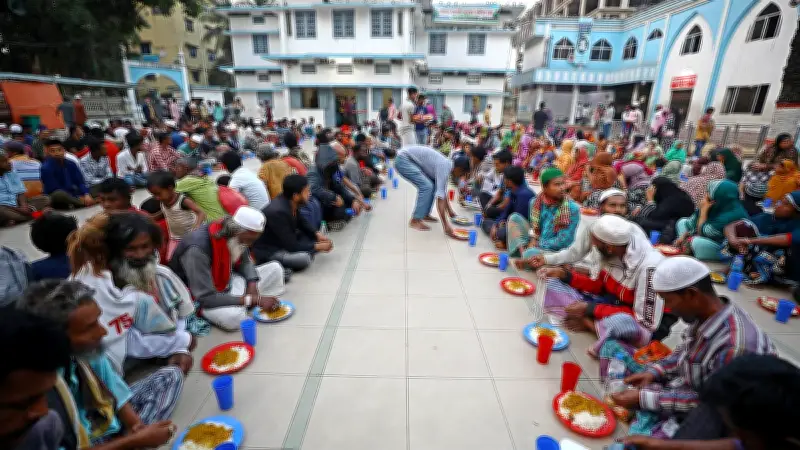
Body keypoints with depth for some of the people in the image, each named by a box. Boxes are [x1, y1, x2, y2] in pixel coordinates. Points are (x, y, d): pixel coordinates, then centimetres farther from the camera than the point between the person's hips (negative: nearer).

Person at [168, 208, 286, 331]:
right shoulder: (198, 248, -34)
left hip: (226, 283, 6)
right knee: (234, 316, -36)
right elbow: (206, 297, -33)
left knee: (275, 268, -1)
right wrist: (252, 300, -33)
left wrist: (252, 285, -15)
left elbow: (245, 261, 5)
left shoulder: (234, 236, -14)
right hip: (198, 297, -6)